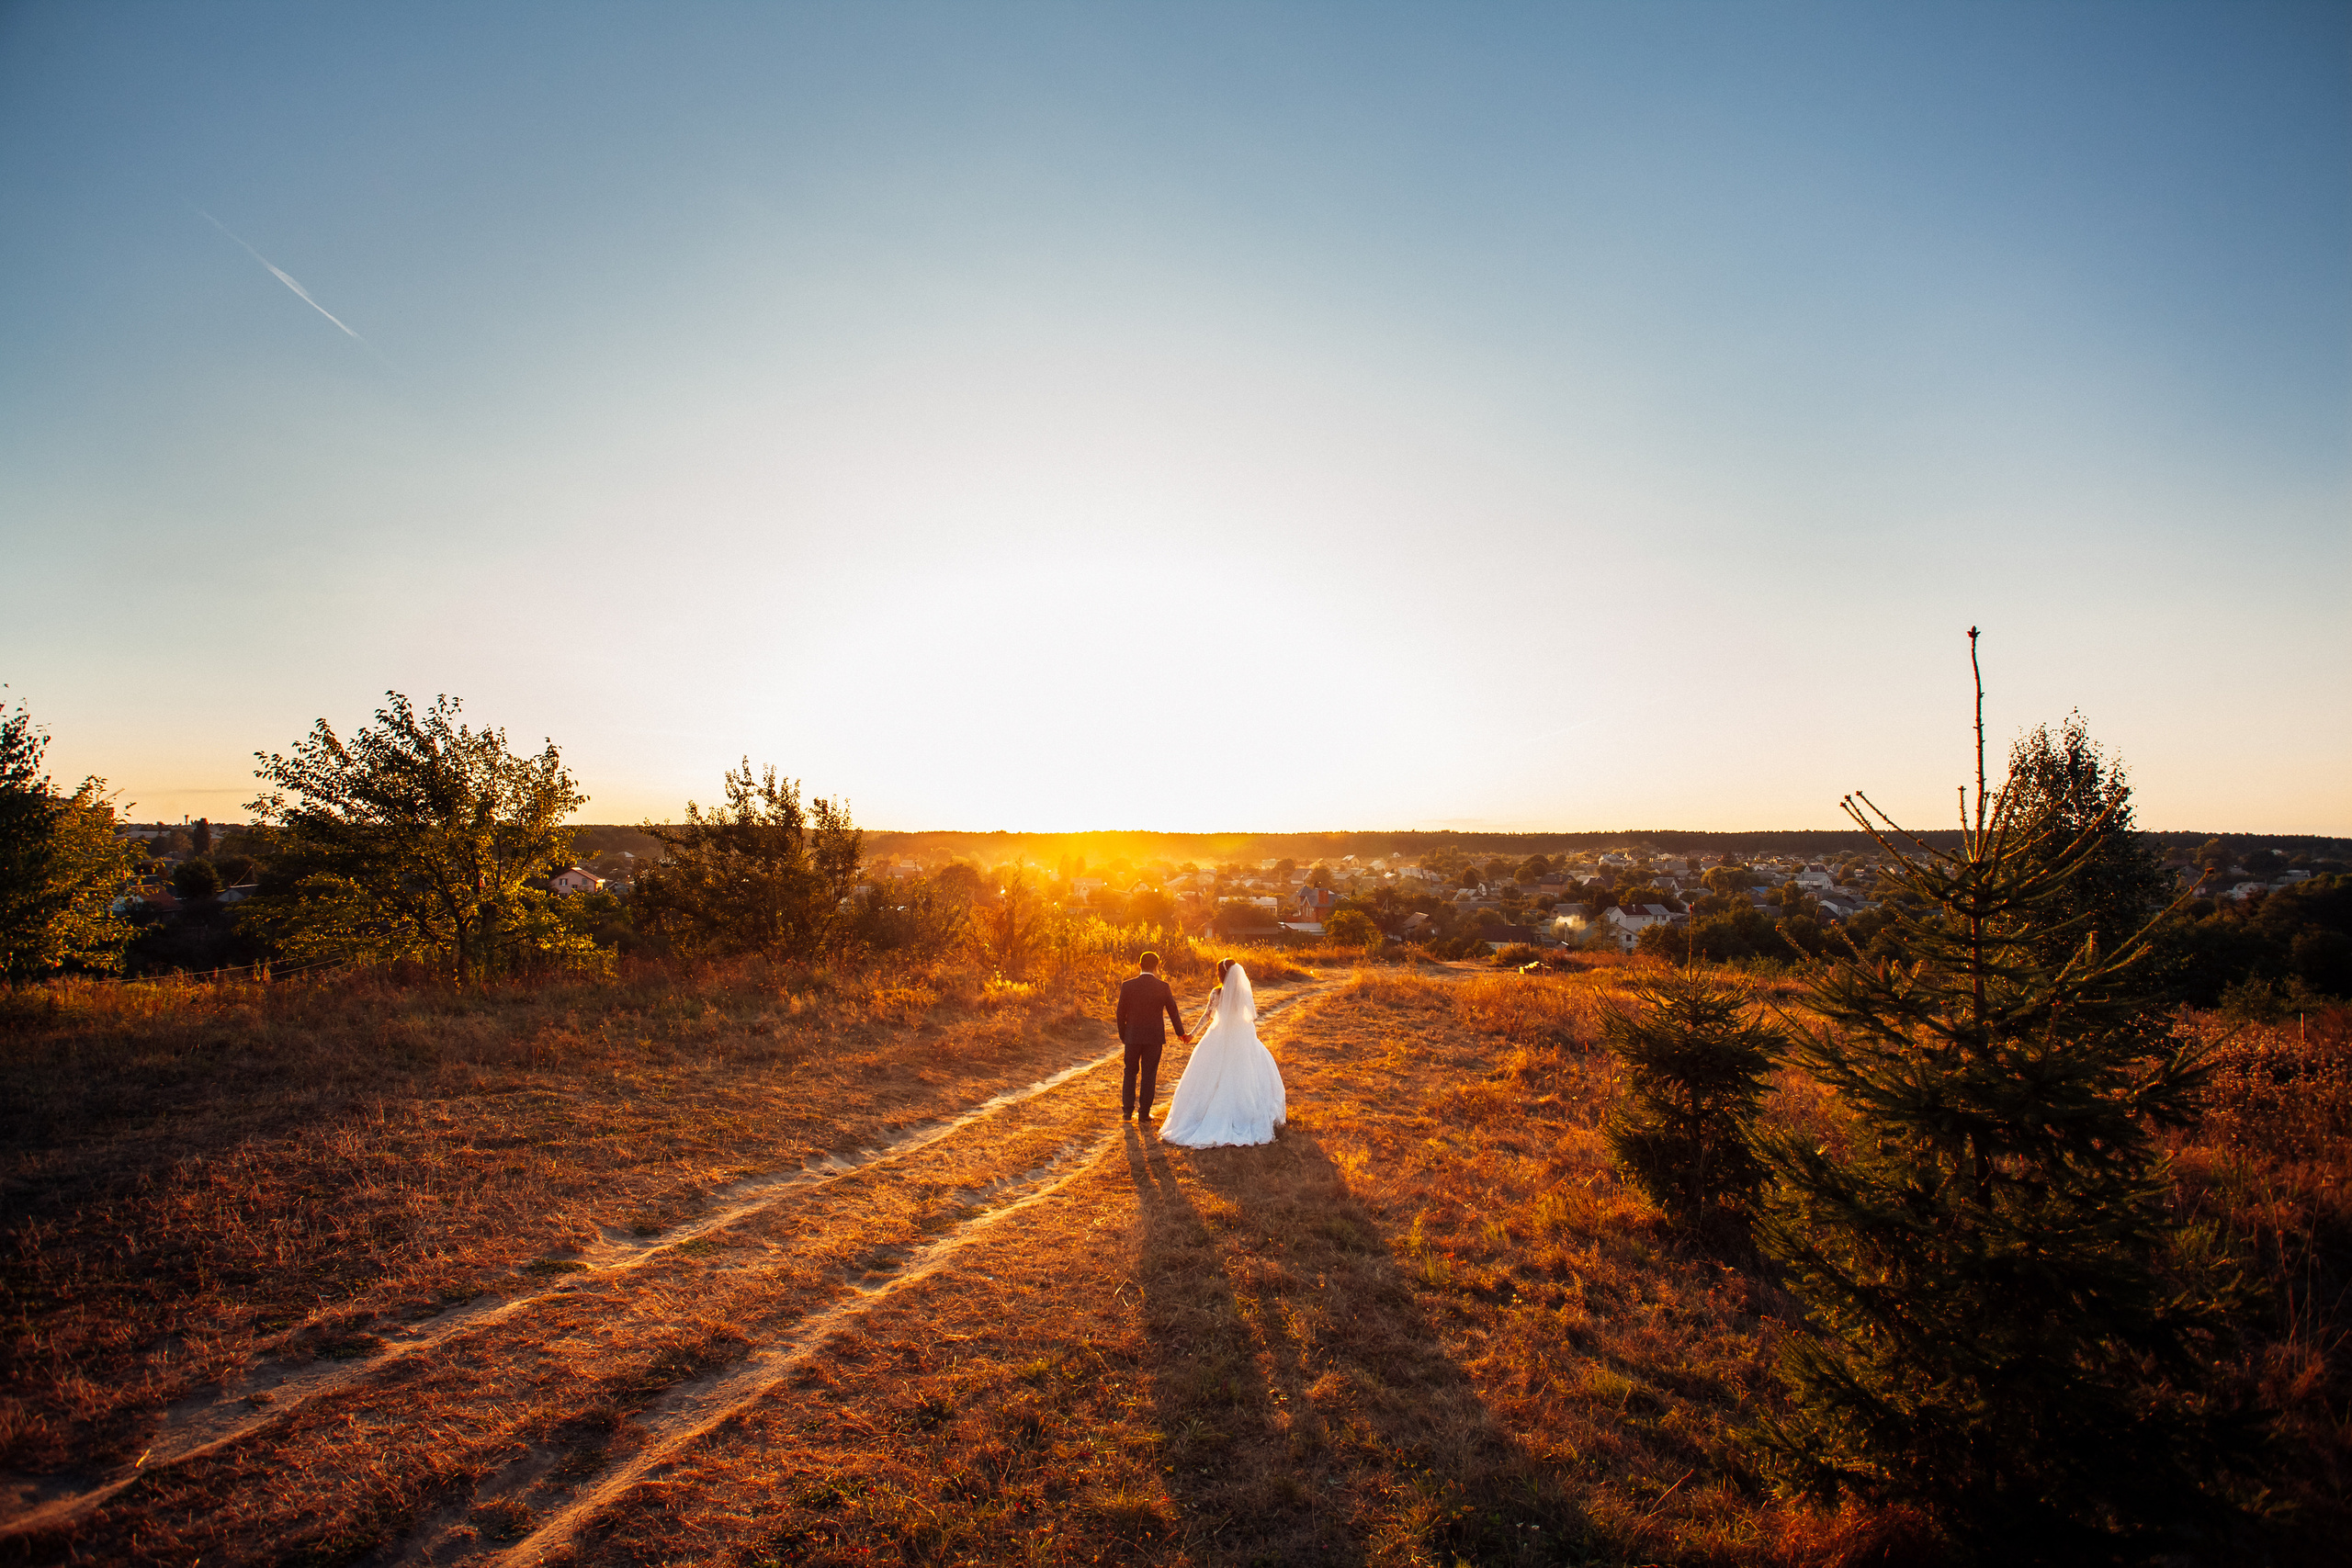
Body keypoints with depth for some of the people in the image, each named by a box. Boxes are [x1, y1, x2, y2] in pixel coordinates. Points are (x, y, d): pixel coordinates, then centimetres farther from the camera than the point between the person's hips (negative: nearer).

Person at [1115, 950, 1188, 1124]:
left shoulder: (1127, 986, -7)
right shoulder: (1163, 987, -8)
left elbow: (1121, 1013, -2)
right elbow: (1173, 1012, 1)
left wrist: (1122, 1036, 11)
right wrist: (1180, 1033, 17)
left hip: (1133, 1037, 1)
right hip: (1154, 1037, -1)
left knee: (1129, 1072, 16)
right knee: (1149, 1074, 10)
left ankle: (1127, 1110, 14)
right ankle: (1144, 1113, 13)